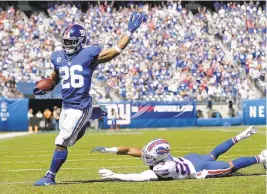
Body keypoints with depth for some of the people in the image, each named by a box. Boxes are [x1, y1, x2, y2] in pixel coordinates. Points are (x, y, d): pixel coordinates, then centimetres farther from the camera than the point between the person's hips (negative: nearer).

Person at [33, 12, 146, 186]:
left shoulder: (89, 55, -7)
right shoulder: (59, 58, 9)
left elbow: (115, 51, -5)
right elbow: (54, 79, 24)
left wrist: (130, 31, -7)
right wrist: (43, 89, 4)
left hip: (80, 107, -7)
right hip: (66, 106, 7)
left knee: (61, 143, -9)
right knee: (71, 139, 20)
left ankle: (50, 176, 4)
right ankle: (91, 116, 43)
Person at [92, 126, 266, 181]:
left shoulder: (162, 168, -39)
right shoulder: (155, 155, -18)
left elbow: (140, 178, -44)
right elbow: (131, 150, -12)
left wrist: (113, 176, -45)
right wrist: (108, 150, -19)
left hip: (199, 169, -7)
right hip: (192, 159, 7)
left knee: (231, 166, 9)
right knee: (213, 155, 33)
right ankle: (239, 137, 43)